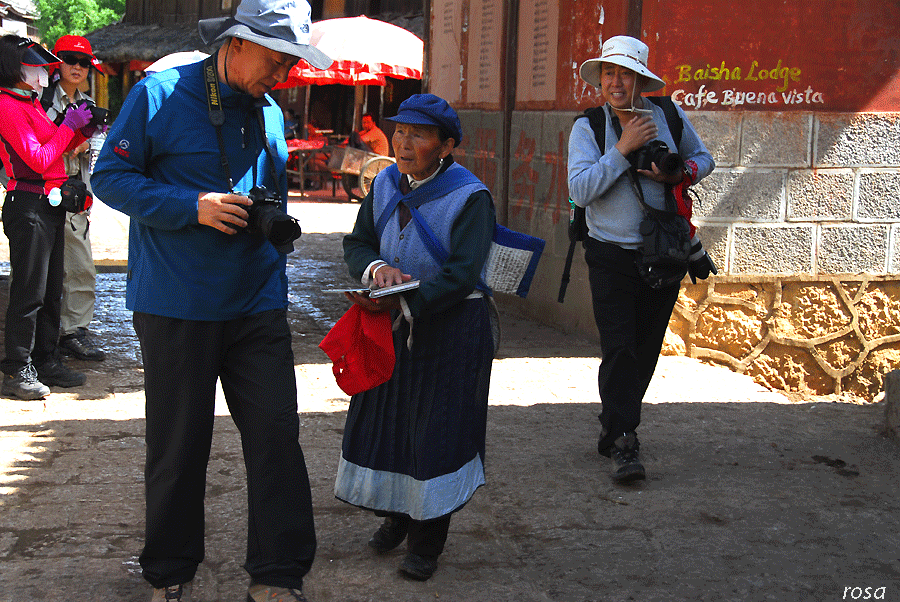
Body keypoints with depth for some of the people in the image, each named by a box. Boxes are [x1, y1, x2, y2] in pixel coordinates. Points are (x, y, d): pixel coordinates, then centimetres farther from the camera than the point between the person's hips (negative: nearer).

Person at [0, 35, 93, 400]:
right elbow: (39, 160, -19)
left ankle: (46, 363, 22)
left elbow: (55, 149, 24)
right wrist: (68, 125, -11)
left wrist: (83, 130, 10)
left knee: (51, 290, 14)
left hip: (50, 205, 10)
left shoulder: (29, 103, 17)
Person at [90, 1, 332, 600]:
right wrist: (193, 207, -19)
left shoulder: (270, 113, 11)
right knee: (179, 442, 5)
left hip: (258, 305, 5)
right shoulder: (159, 95, -7)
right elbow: (111, 176, -8)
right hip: (175, 306, -4)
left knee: (277, 435, -2)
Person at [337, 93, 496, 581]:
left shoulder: (469, 197, -16)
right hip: (392, 322, 6)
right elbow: (357, 243, 3)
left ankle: (427, 543, 13)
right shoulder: (386, 185, 3)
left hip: (452, 326, -5)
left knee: (437, 428, -1)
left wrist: (402, 301, -30)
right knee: (386, 418, 11)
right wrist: (377, 268, -20)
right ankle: (396, 514, 34)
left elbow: (461, 275, -22)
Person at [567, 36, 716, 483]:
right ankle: (624, 444, -7)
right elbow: (579, 190, -16)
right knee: (619, 349, -11)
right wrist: (623, 148, -22)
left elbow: (703, 158, 14)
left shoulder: (669, 116, 1)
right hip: (611, 257, -3)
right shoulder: (587, 127, -6)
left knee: (646, 349, 9)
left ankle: (614, 428, 27)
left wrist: (680, 174, -8)